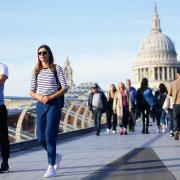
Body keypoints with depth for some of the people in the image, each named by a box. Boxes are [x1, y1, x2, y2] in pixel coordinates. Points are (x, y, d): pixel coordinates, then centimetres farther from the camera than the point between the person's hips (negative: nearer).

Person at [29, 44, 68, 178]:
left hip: (54, 104, -5)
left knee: (50, 136, -11)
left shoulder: (56, 68, -1)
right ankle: (56, 156, 31)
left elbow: (65, 88, -5)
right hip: (40, 105, 5)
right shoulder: (36, 71, 10)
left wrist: (50, 97, -16)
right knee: (41, 138, 4)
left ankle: (51, 168, -5)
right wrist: (39, 97, -11)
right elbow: (32, 91, 10)